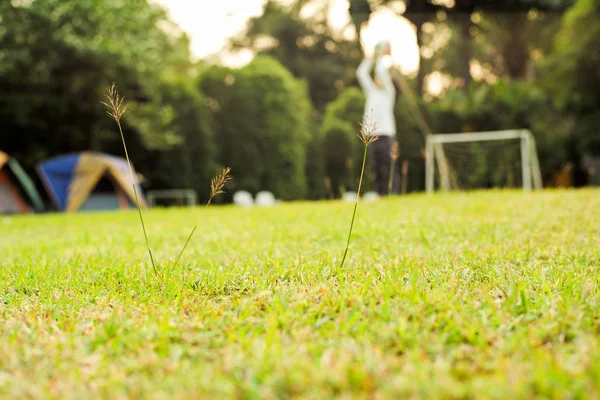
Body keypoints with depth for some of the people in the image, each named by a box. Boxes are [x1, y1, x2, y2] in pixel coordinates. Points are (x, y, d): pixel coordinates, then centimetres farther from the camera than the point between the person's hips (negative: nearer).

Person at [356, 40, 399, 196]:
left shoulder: (389, 91, 5)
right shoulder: (372, 91, 19)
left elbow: (382, 71, -7)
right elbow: (361, 73, 16)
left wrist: (383, 55, 4)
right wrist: (372, 56, 15)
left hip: (385, 135, -5)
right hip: (372, 135, 5)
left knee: (387, 168, -11)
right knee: (377, 169, 3)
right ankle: (381, 195, 5)